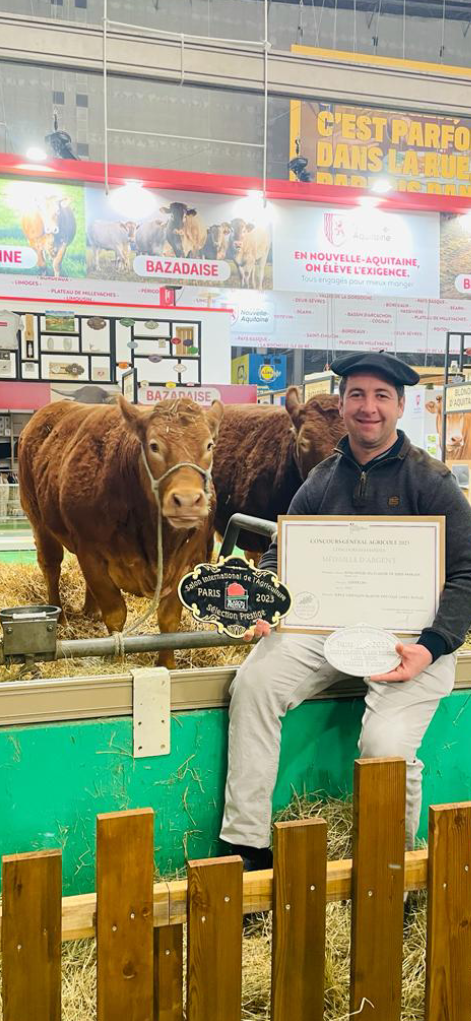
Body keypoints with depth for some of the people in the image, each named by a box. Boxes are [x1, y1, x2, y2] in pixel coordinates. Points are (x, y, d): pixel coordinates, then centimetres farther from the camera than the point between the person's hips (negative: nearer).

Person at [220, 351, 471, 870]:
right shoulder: (322, 479, 12)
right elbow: (280, 554, 16)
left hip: (409, 636, -4)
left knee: (385, 745, -24)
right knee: (253, 682, -18)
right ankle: (246, 846, -9)